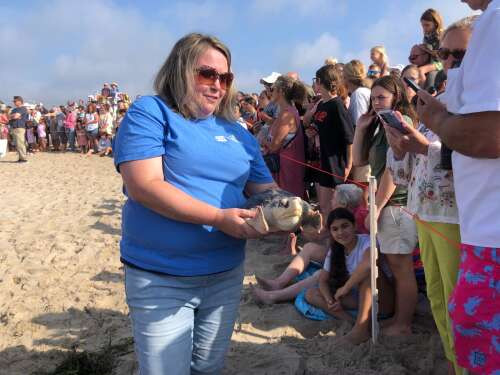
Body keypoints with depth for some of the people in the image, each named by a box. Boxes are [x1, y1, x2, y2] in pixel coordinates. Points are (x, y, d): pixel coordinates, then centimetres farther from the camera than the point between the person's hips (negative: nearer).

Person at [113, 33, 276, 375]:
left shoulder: (237, 133, 9)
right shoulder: (150, 113, -7)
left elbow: (265, 189, 10)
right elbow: (144, 186, -20)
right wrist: (217, 217, -26)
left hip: (227, 275, 5)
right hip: (160, 280, -5)